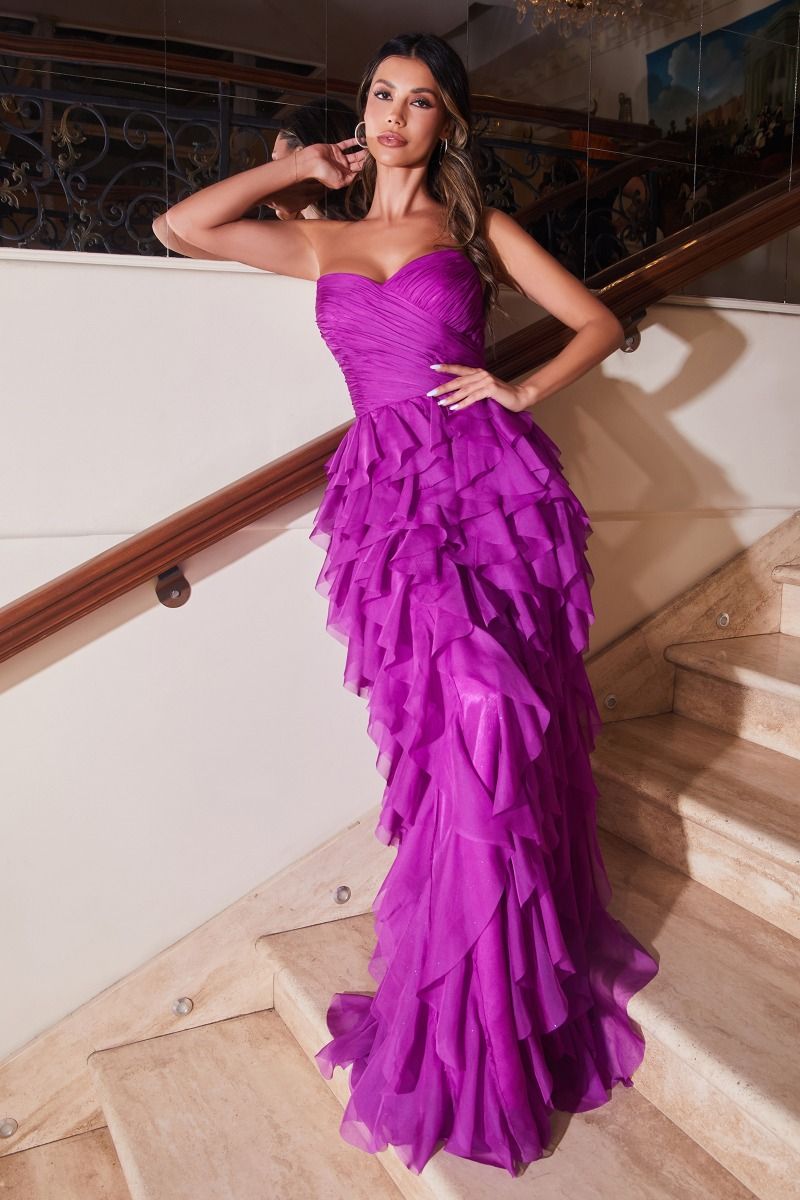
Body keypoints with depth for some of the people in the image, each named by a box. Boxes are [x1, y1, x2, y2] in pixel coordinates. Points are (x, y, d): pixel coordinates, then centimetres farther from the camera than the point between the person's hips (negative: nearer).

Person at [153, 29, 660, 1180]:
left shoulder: (481, 230, 15)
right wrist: (302, 164, 20)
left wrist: (518, 392, -1)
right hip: (392, 499, 1)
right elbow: (184, 223, 16)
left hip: (493, 486, -1)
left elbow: (601, 322, 14)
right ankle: (490, 1021, 10)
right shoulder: (321, 240, 21)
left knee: (495, 726, -7)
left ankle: (487, 1019, 13)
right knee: (453, 722, -8)